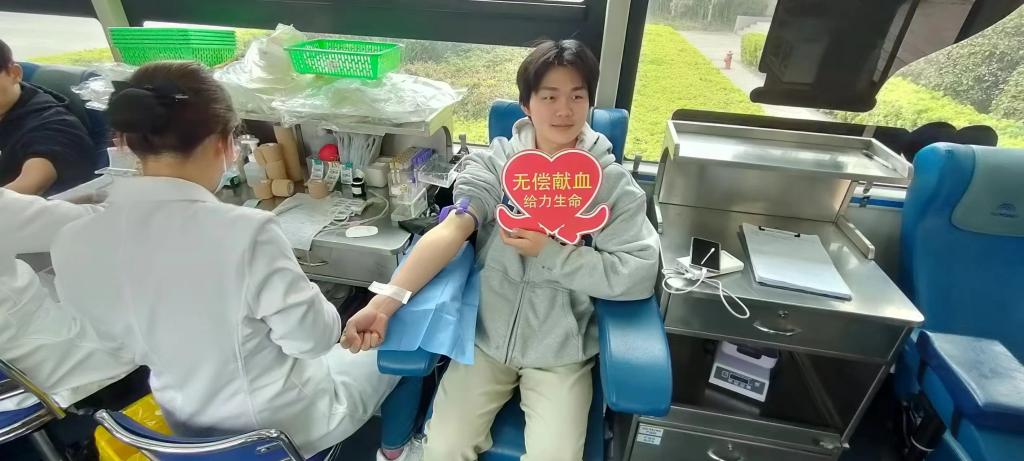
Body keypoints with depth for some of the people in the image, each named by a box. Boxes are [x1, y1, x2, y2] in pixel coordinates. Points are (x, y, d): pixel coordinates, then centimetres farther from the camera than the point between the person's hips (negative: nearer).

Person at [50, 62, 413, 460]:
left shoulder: (73, 246, -14)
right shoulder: (245, 232, -35)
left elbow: (136, 343, 0)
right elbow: (315, 338, -22)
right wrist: (308, 299, -3)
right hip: (284, 425, -6)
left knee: (336, 352, 30)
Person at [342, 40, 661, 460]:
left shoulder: (613, 182, -6)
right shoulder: (494, 162, -4)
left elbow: (640, 274, -15)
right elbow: (451, 230, -17)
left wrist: (549, 252, -19)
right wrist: (385, 301, -31)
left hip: (562, 351, 0)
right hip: (485, 336, 1)